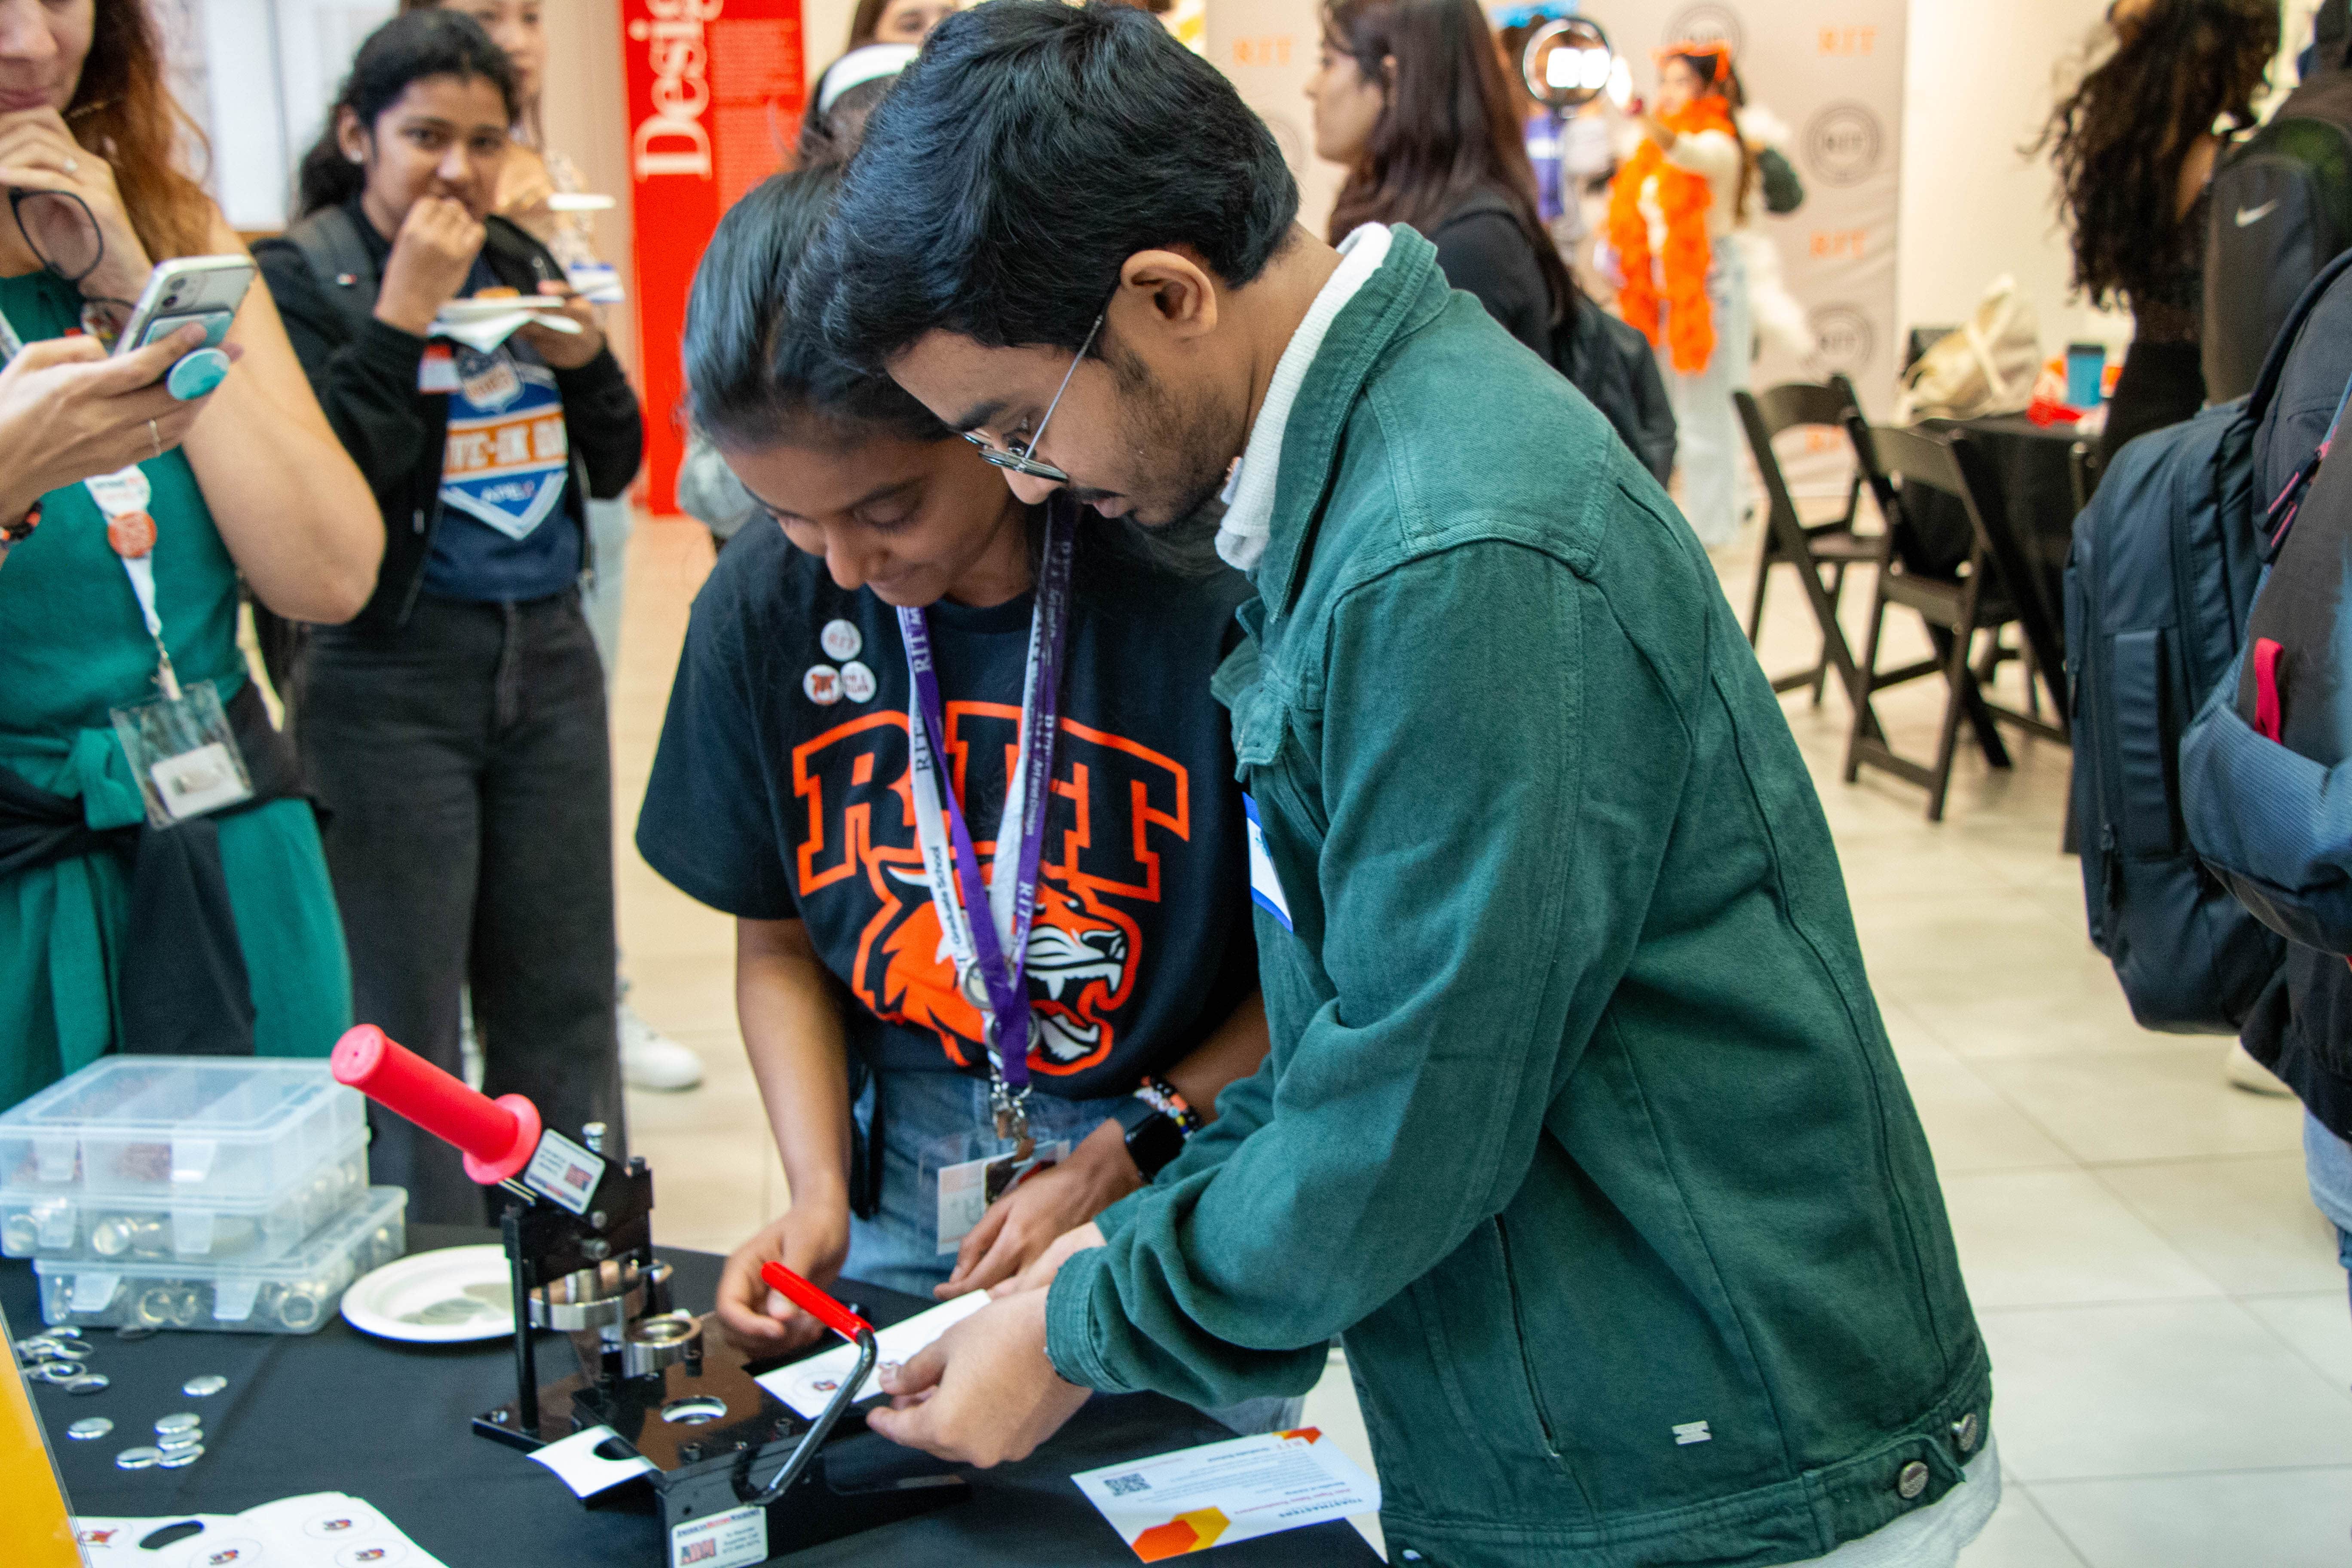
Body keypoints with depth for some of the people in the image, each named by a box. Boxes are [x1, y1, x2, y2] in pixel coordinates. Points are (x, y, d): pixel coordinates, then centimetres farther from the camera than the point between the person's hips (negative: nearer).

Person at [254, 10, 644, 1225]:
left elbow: (616, 466, 13)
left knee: (564, 1000, 12)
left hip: (548, 658, 5)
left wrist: (583, 360, -5)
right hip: (392, 679, -5)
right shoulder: (298, 277, -5)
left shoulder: (523, 264, 12)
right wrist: (407, 313, -18)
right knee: (407, 1021, 2)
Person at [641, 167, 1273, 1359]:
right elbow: (775, 942, 7)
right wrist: (819, 1193, -6)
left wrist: (1116, 1166, -14)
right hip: (897, 1198, 3)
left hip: (1173, 1194, -3)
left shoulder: (1207, 594, -20)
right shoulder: (763, 607, -6)